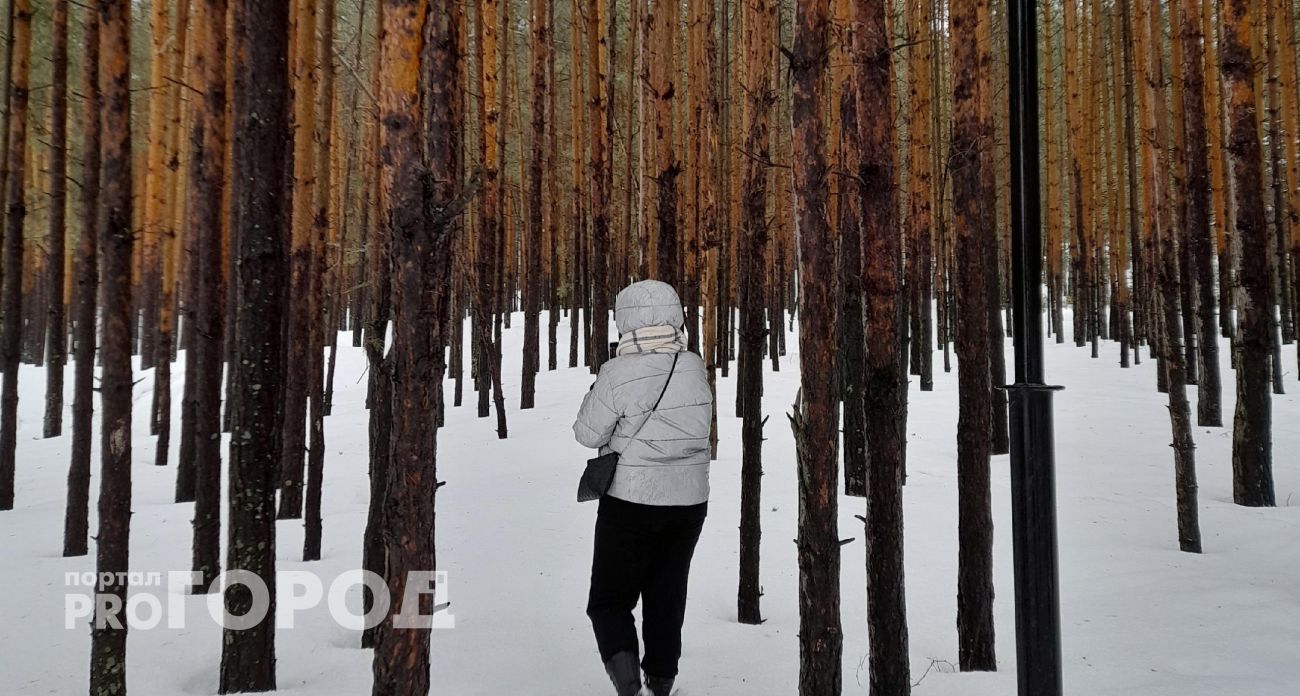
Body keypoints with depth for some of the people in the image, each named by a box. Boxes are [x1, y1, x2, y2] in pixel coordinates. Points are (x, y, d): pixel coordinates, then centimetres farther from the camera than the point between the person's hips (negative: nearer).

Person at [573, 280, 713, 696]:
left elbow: (588, 434, -8)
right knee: (667, 595, 19)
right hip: (689, 501, 4)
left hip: (631, 501, -4)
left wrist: (597, 392, 6)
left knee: (610, 597, 9)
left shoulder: (619, 374, -17)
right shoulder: (695, 367, -3)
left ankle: (622, 659, -14)